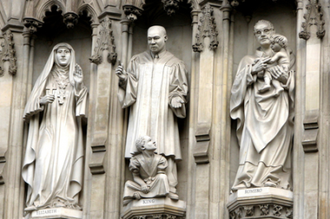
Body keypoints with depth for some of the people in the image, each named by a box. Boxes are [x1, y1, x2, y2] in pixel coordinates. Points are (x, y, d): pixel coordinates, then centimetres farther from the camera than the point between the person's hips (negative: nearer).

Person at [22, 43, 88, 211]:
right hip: (48, 127, 0)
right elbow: (33, 101, 9)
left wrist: (78, 85, -13)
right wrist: (41, 101, -13)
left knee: (65, 159, -18)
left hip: (68, 127, 0)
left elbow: (80, 103, 3)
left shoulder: (74, 76, 17)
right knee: (45, 160, -18)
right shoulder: (47, 77, 18)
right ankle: (42, 198, -20)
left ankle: (63, 198, -22)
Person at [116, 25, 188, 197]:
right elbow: (131, 88, 12)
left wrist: (176, 100, -13)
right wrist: (124, 79, -8)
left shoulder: (175, 64, 13)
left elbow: (180, 91, 8)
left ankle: (169, 189, -15)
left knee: (165, 154, -12)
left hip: (163, 117, -1)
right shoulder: (137, 61, 18)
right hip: (140, 116, 1)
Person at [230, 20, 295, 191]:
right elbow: (238, 83, 10)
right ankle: (248, 181, -25)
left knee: (276, 143, -16)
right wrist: (252, 71, -6)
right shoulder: (248, 60, 24)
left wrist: (285, 79, -9)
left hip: (277, 106, -1)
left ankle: (273, 181, -22)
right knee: (252, 143, -16)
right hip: (255, 108, 1)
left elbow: (295, 84, 12)